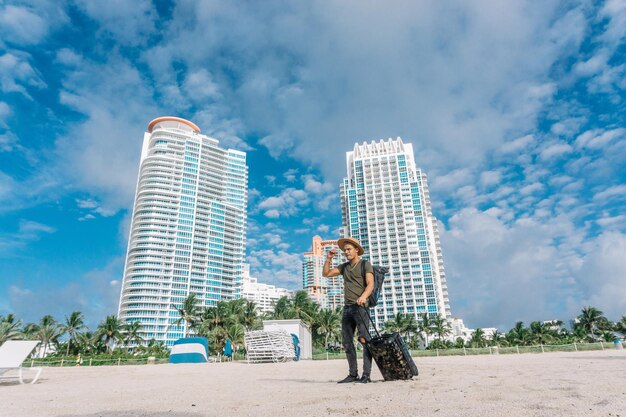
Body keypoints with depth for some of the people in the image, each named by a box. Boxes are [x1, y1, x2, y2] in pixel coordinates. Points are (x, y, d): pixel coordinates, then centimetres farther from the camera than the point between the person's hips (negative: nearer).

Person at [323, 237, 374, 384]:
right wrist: (328, 259, 4)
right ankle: (353, 374, 12)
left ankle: (366, 375, -8)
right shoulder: (344, 267, 19)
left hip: (360, 306, -6)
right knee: (346, 342, 5)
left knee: (364, 340, -10)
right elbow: (326, 273, 18)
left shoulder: (365, 264, 1)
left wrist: (363, 296, -30)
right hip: (347, 307, 7)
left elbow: (370, 284, -12)